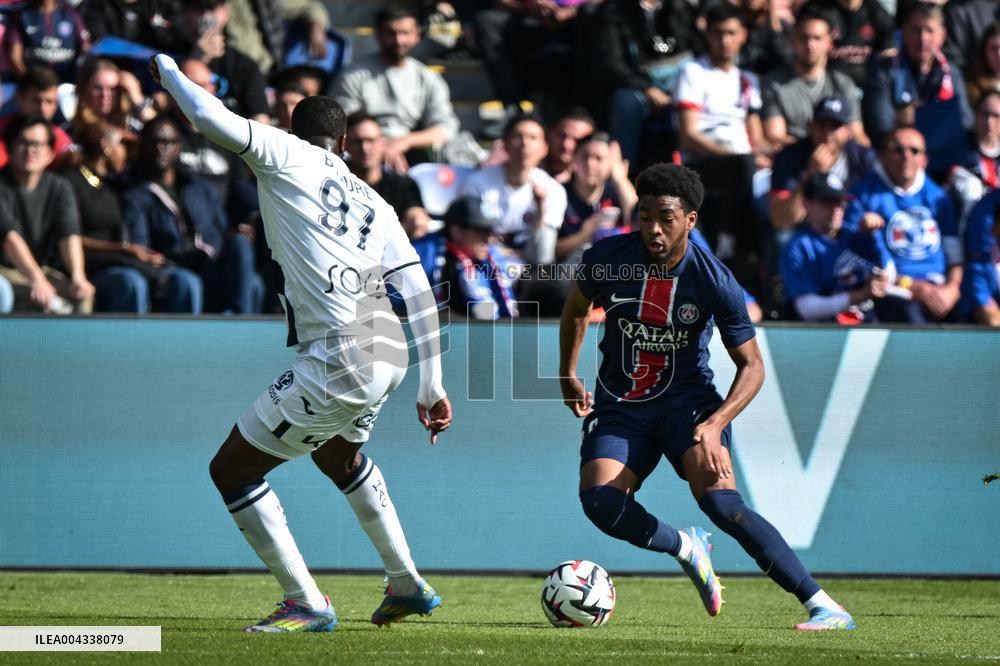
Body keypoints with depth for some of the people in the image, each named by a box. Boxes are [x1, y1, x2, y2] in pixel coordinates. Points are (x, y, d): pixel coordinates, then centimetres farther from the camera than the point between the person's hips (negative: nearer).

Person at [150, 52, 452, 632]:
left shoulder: (288, 156, 2)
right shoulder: (375, 204, 18)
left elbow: (212, 118, -11)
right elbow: (421, 296, 12)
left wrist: (167, 70, 10)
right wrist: (431, 387, 16)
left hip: (337, 363, -8)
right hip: (392, 356, 8)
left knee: (232, 470, 6)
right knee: (339, 455, 37)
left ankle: (306, 604, 6)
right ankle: (408, 585, 41)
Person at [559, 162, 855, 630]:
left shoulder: (715, 282, -17)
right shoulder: (606, 259, -10)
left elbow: (752, 366, -8)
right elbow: (576, 309, 14)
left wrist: (714, 424, -23)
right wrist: (568, 376, 17)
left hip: (687, 400, -3)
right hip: (619, 404, 3)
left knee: (720, 500, -28)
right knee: (598, 501, -24)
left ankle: (821, 605, -25)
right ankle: (687, 549, 7)